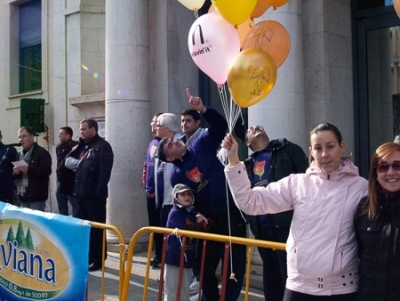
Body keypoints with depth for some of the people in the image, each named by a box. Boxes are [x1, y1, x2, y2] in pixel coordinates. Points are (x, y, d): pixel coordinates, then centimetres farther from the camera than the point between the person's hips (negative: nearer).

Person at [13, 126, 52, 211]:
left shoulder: (42, 152, -6)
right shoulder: (20, 154, 18)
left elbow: (46, 171, -17)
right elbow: (15, 176, 22)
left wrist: (28, 169, -24)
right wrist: (16, 172, -2)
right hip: (23, 195, 8)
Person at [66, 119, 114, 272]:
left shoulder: (102, 146, -9)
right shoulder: (82, 147, 18)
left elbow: (105, 171, -17)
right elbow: (68, 161, 20)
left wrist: (99, 192, -22)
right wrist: (78, 163, 1)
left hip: (95, 194, -9)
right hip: (82, 192, 9)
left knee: (97, 226, -1)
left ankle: (99, 259, 5)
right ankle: (86, 256, 24)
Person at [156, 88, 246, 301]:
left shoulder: (200, 147, -1)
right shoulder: (176, 176, -1)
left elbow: (219, 126, -10)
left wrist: (202, 109, -23)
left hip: (232, 215, -2)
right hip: (211, 221, 2)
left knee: (234, 265, 1)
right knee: (206, 266, 12)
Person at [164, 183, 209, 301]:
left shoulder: (192, 212, 12)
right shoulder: (175, 213, -12)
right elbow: (185, 229, -24)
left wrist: (200, 218, -6)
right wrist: (201, 225, -11)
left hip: (187, 257, 8)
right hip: (174, 257, -7)